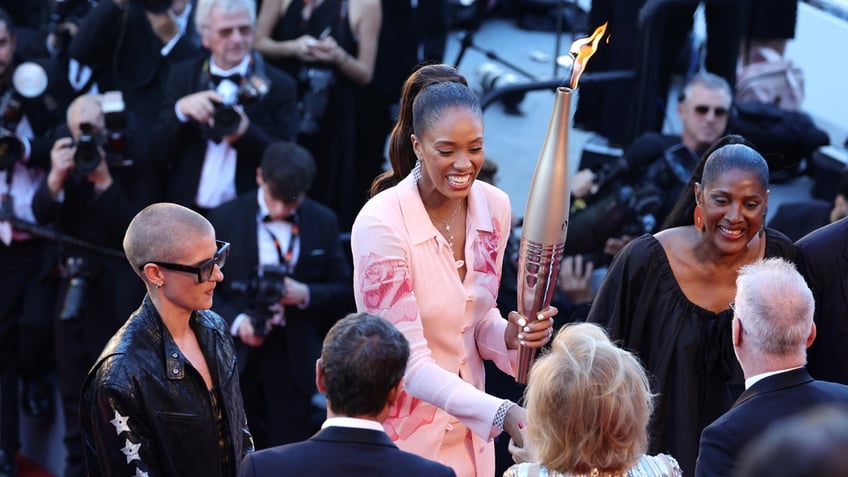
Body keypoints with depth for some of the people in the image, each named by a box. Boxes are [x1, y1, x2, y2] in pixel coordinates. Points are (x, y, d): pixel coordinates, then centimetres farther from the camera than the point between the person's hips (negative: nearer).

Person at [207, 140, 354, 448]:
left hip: (294, 357, 0)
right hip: (239, 355, 0)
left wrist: (306, 294, -15)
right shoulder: (225, 219, -2)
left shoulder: (323, 223, 2)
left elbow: (343, 291, 6)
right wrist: (235, 320, -18)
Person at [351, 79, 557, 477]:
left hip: (468, 427, 5)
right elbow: (409, 361, -24)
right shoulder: (380, 223, -22)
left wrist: (510, 335, -13)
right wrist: (502, 414, -35)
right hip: (402, 430, -5)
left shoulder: (494, 207, -4)